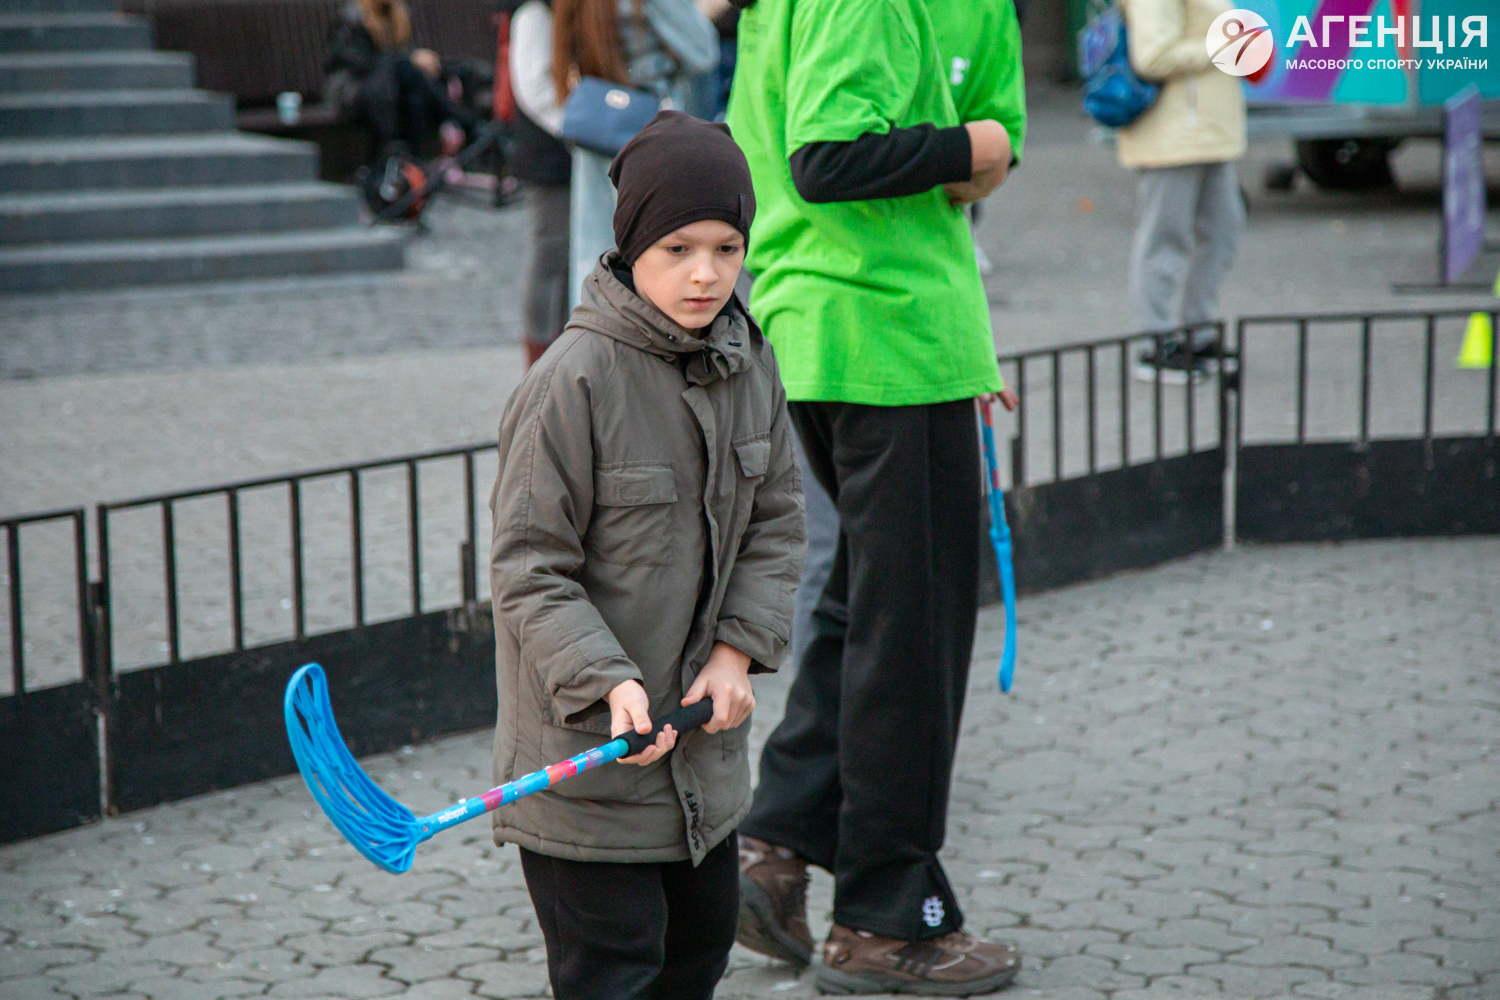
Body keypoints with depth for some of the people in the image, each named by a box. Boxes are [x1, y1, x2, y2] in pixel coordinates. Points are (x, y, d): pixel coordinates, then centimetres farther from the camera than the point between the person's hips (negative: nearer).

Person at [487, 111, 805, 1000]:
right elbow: (530, 569, -17)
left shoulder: (749, 365, 1)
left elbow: (775, 523, 10)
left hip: (706, 743, 7)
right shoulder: (575, 379, -19)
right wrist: (607, 683, -27)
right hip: (585, 756, -7)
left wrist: (739, 649, -4)